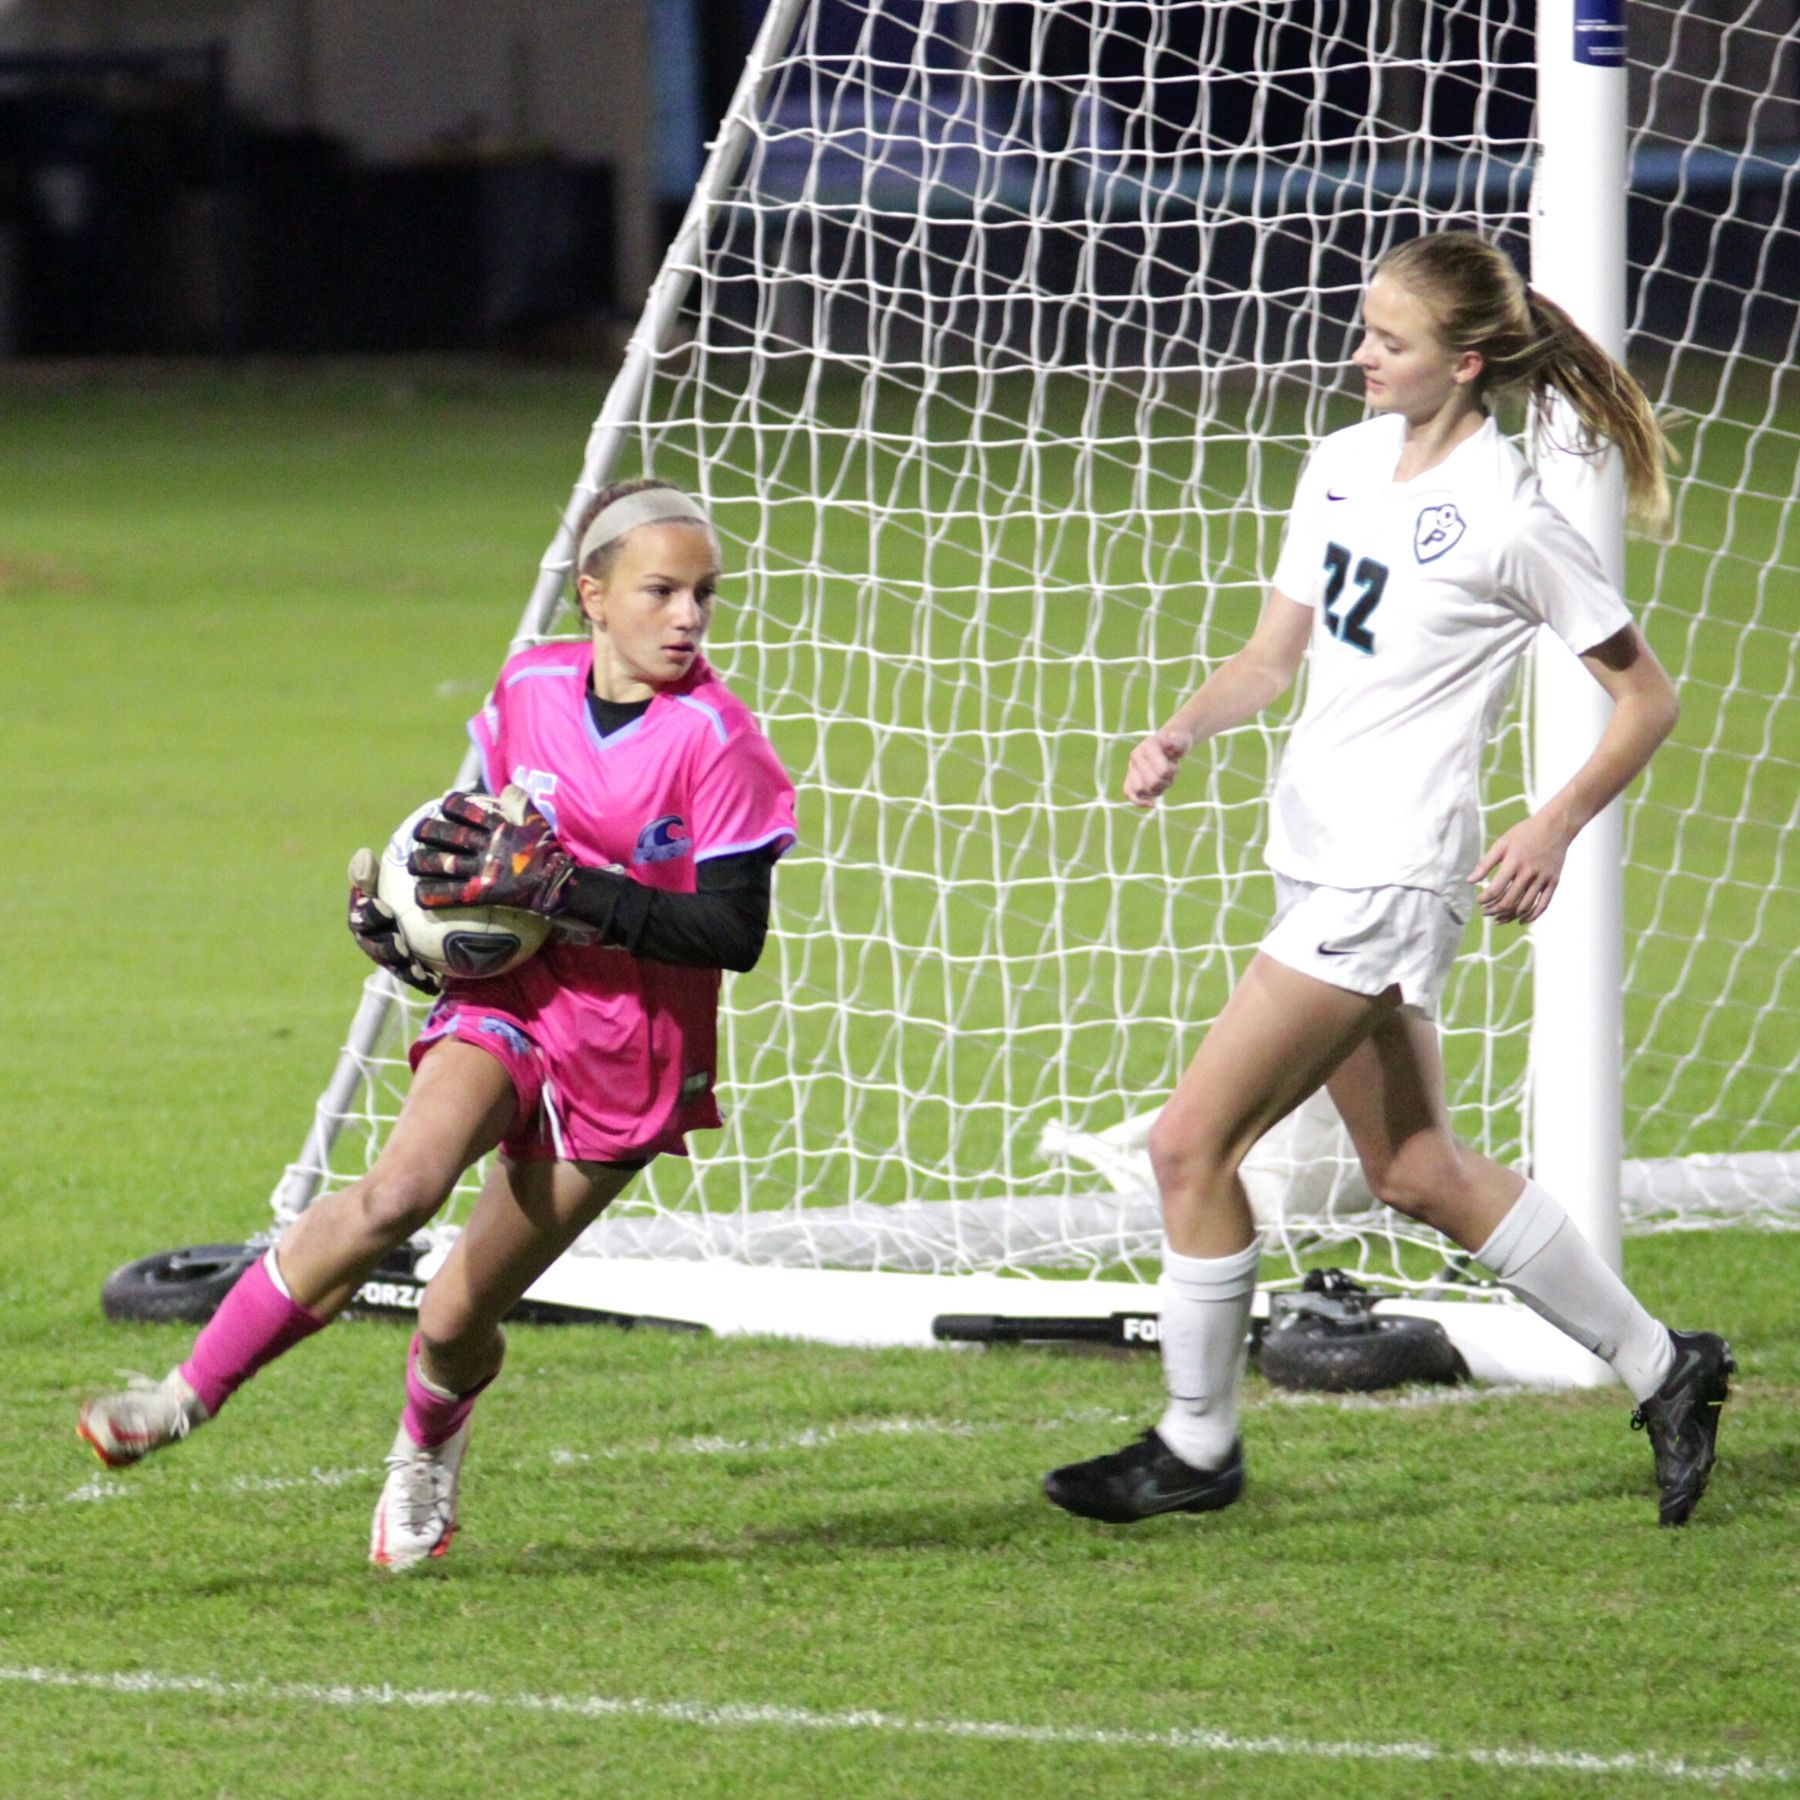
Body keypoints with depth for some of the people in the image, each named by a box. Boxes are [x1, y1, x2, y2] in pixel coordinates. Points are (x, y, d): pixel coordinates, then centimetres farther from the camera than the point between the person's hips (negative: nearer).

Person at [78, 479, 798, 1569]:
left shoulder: (716, 741, -15)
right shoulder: (529, 689, 0)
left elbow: (737, 931, -18)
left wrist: (563, 889, -25)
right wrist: (399, 899, 1)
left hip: (631, 1053, -2)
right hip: (513, 993, 2)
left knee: (458, 1322, 2)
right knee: (402, 1190, -29)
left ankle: (429, 1445, 39)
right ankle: (191, 1395, -23)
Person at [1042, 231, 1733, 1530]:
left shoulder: (1509, 522, -14)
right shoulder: (1345, 465, 8)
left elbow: (1647, 696, -5)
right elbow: (1276, 654, 15)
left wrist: (1554, 830, -15)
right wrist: (1183, 733, -3)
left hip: (1393, 874, -9)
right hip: (1318, 857, 9)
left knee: (1191, 1142, -8)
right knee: (1418, 1173, 16)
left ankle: (1197, 1446, 6)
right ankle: (1660, 1368, 28)